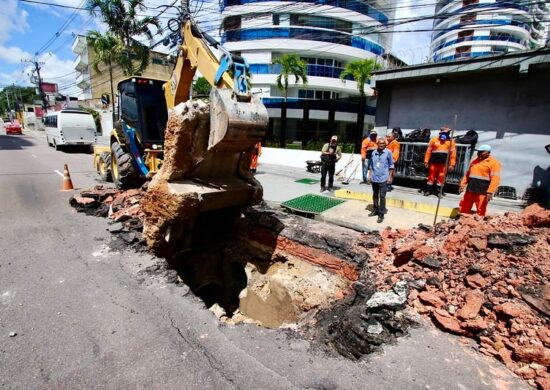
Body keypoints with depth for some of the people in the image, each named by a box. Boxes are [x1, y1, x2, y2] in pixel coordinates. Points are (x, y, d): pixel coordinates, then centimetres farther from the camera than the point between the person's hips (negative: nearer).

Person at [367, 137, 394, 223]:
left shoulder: (388, 153, -4)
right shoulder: (373, 153, 5)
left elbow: (391, 166, 0)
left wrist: (390, 177, -4)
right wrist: (369, 175, 9)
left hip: (383, 178, -4)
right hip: (374, 178, 4)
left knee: (382, 196, -3)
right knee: (375, 195, 16)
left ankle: (381, 214, 3)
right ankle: (375, 210, 31)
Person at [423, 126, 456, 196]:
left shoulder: (451, 141, 5)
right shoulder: (434, 140, 4)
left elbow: (453, 153, 3)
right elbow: (428, 151, 5)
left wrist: (452, 164, -2)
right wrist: (426, 161, 0)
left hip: (444, 162, 0)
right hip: (434, 161, 0)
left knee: (441, 177, 2)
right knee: (431, 176, 3)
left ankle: (439, 191, 13)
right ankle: (428, 190, 10)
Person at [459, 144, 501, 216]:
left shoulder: (493, 163, -5)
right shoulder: (475, 161, 16)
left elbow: (495, 179, -13)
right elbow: (467, 173, 22)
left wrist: (490, 192, -20)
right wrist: (463, 184, 11)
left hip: (482, 192, -7)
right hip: (470, 189, 7)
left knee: (480, 211, -2)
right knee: (463, 208, 10)